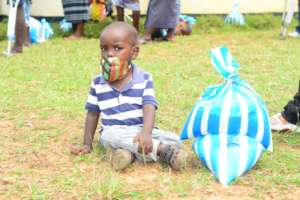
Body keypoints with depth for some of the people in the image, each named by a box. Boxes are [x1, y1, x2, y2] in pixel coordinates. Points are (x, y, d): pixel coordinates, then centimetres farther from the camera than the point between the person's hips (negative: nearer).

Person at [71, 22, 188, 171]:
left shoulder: (144, 79, -3)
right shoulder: (98, 83, 4)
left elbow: (149, 109, -15)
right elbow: (92, 113, 12)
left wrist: (146, 133, -34)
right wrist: (87, 144, 10)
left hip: (140, 131, 0)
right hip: (114, 133, 0)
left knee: (174, 140, -22)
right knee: (110, 136, -37)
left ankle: (131, 152, -36)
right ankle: (163, 150, -36)